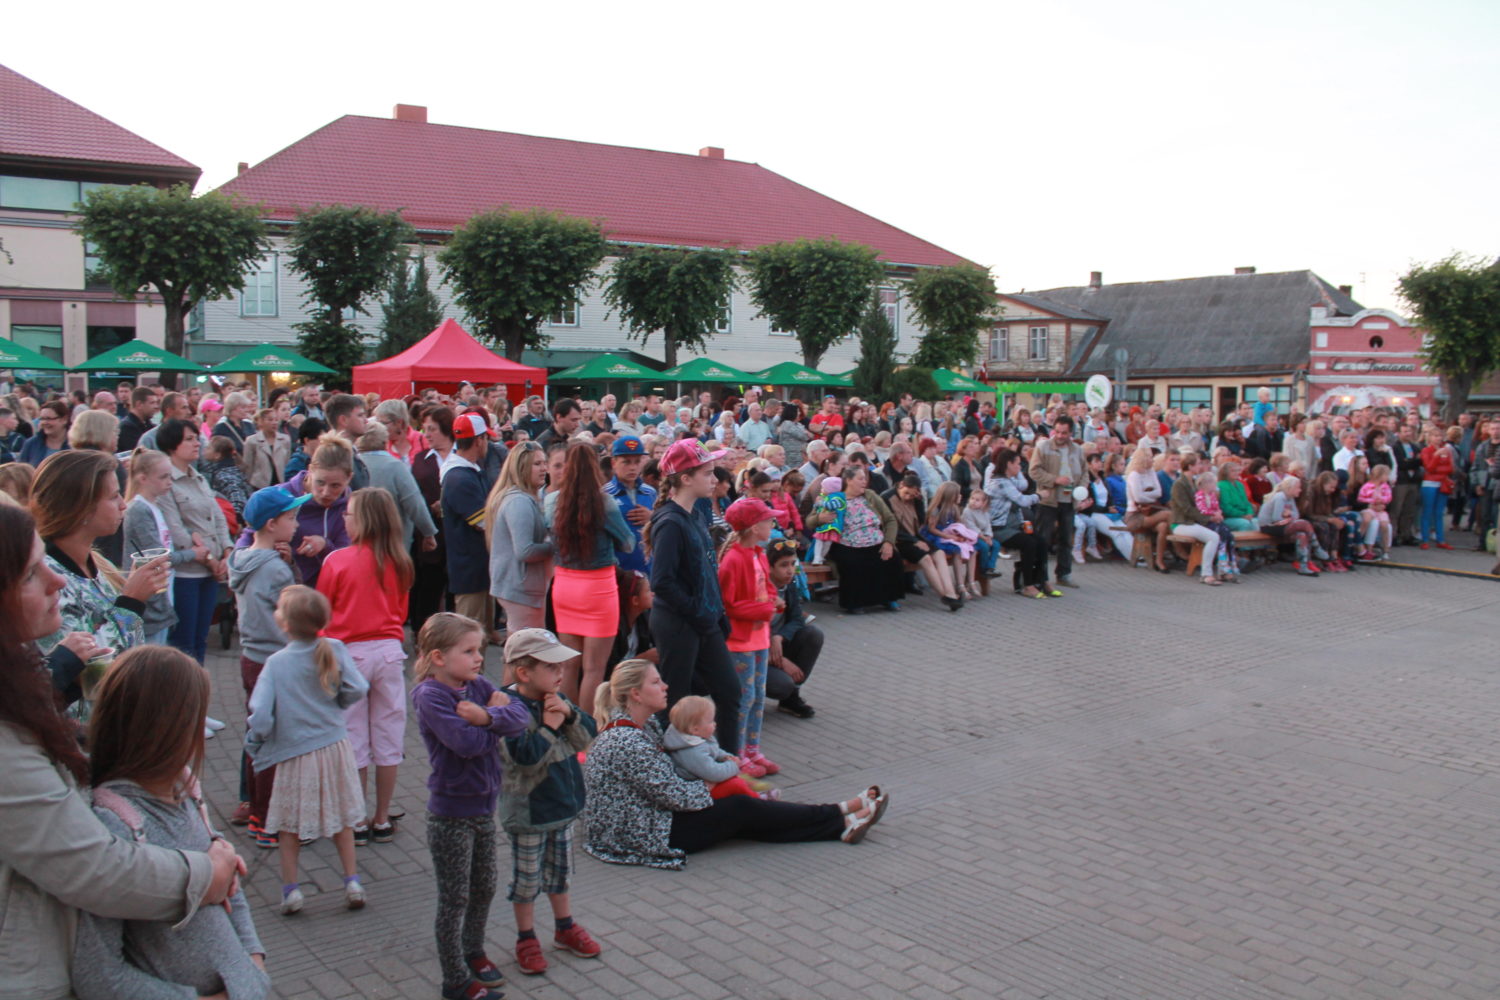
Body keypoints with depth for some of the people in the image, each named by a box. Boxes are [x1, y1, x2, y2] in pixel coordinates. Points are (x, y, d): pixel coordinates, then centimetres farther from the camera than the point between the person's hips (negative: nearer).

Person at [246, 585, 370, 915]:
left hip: (295, 753, -2)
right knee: (340, 817, 18)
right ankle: (352, 883, 20)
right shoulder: (334, 650, -11)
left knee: (289, 824, 16)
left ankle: (290, 890, 19)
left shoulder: (276, 662, -16)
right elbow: (356, 690, -10)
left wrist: (252, 744, 0)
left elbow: (261, 715, -19)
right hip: (335, 747, 3)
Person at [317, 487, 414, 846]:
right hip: (388, 651, 3)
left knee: (354, 739, 7)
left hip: (350, 652, -3)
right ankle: (382, 820, 18)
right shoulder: (399, 563, -1)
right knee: (387, 738, 10)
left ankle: (357, 822, 14)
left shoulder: (338, 560, -11)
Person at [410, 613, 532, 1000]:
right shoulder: (429, 695, -20)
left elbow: (521, 717, -10)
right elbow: (466, 742, -31)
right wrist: (497, 716, -15)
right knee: (455, 898, 7)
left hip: (484, 807, 7)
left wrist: (486, 716, -27)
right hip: (451, 813, -7)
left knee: (485, 887, 21)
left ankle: (473, 951, 44)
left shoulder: (477, 686, 1)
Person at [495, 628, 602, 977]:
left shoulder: (557, 699, 1)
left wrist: (570, 714, -17)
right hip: (527, 810, -7)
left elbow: (587, 736, 0)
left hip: (564, 802, 7)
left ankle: (565, 928, 38)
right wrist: (549, 726, -24)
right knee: (527, 879, 9)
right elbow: (524, 755, -31)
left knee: (560, 870, 22)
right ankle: (526, 938, 26)